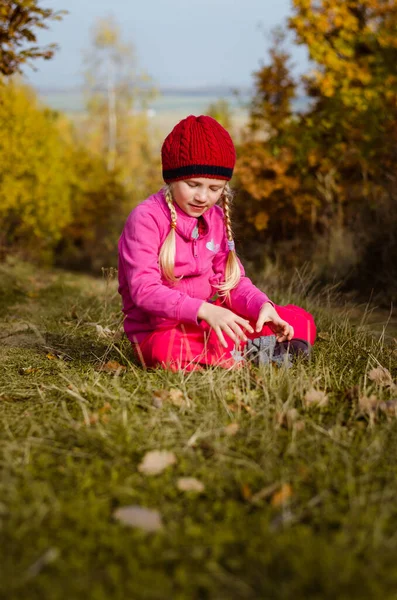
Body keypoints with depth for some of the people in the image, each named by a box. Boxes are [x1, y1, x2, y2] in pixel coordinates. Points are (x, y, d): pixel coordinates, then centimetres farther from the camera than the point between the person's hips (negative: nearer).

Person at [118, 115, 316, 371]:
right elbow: (144, 290, -24)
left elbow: (231, 280, 7)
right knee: (169, 351, -43)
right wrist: (204, 310, -37)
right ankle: (248, 351, -24)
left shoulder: (216, 218, 7)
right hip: (159, 331, -6)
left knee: (302, 321, -2)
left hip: (206, 323, 6)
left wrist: (263, 305, -15)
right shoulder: (146, 218, -14)